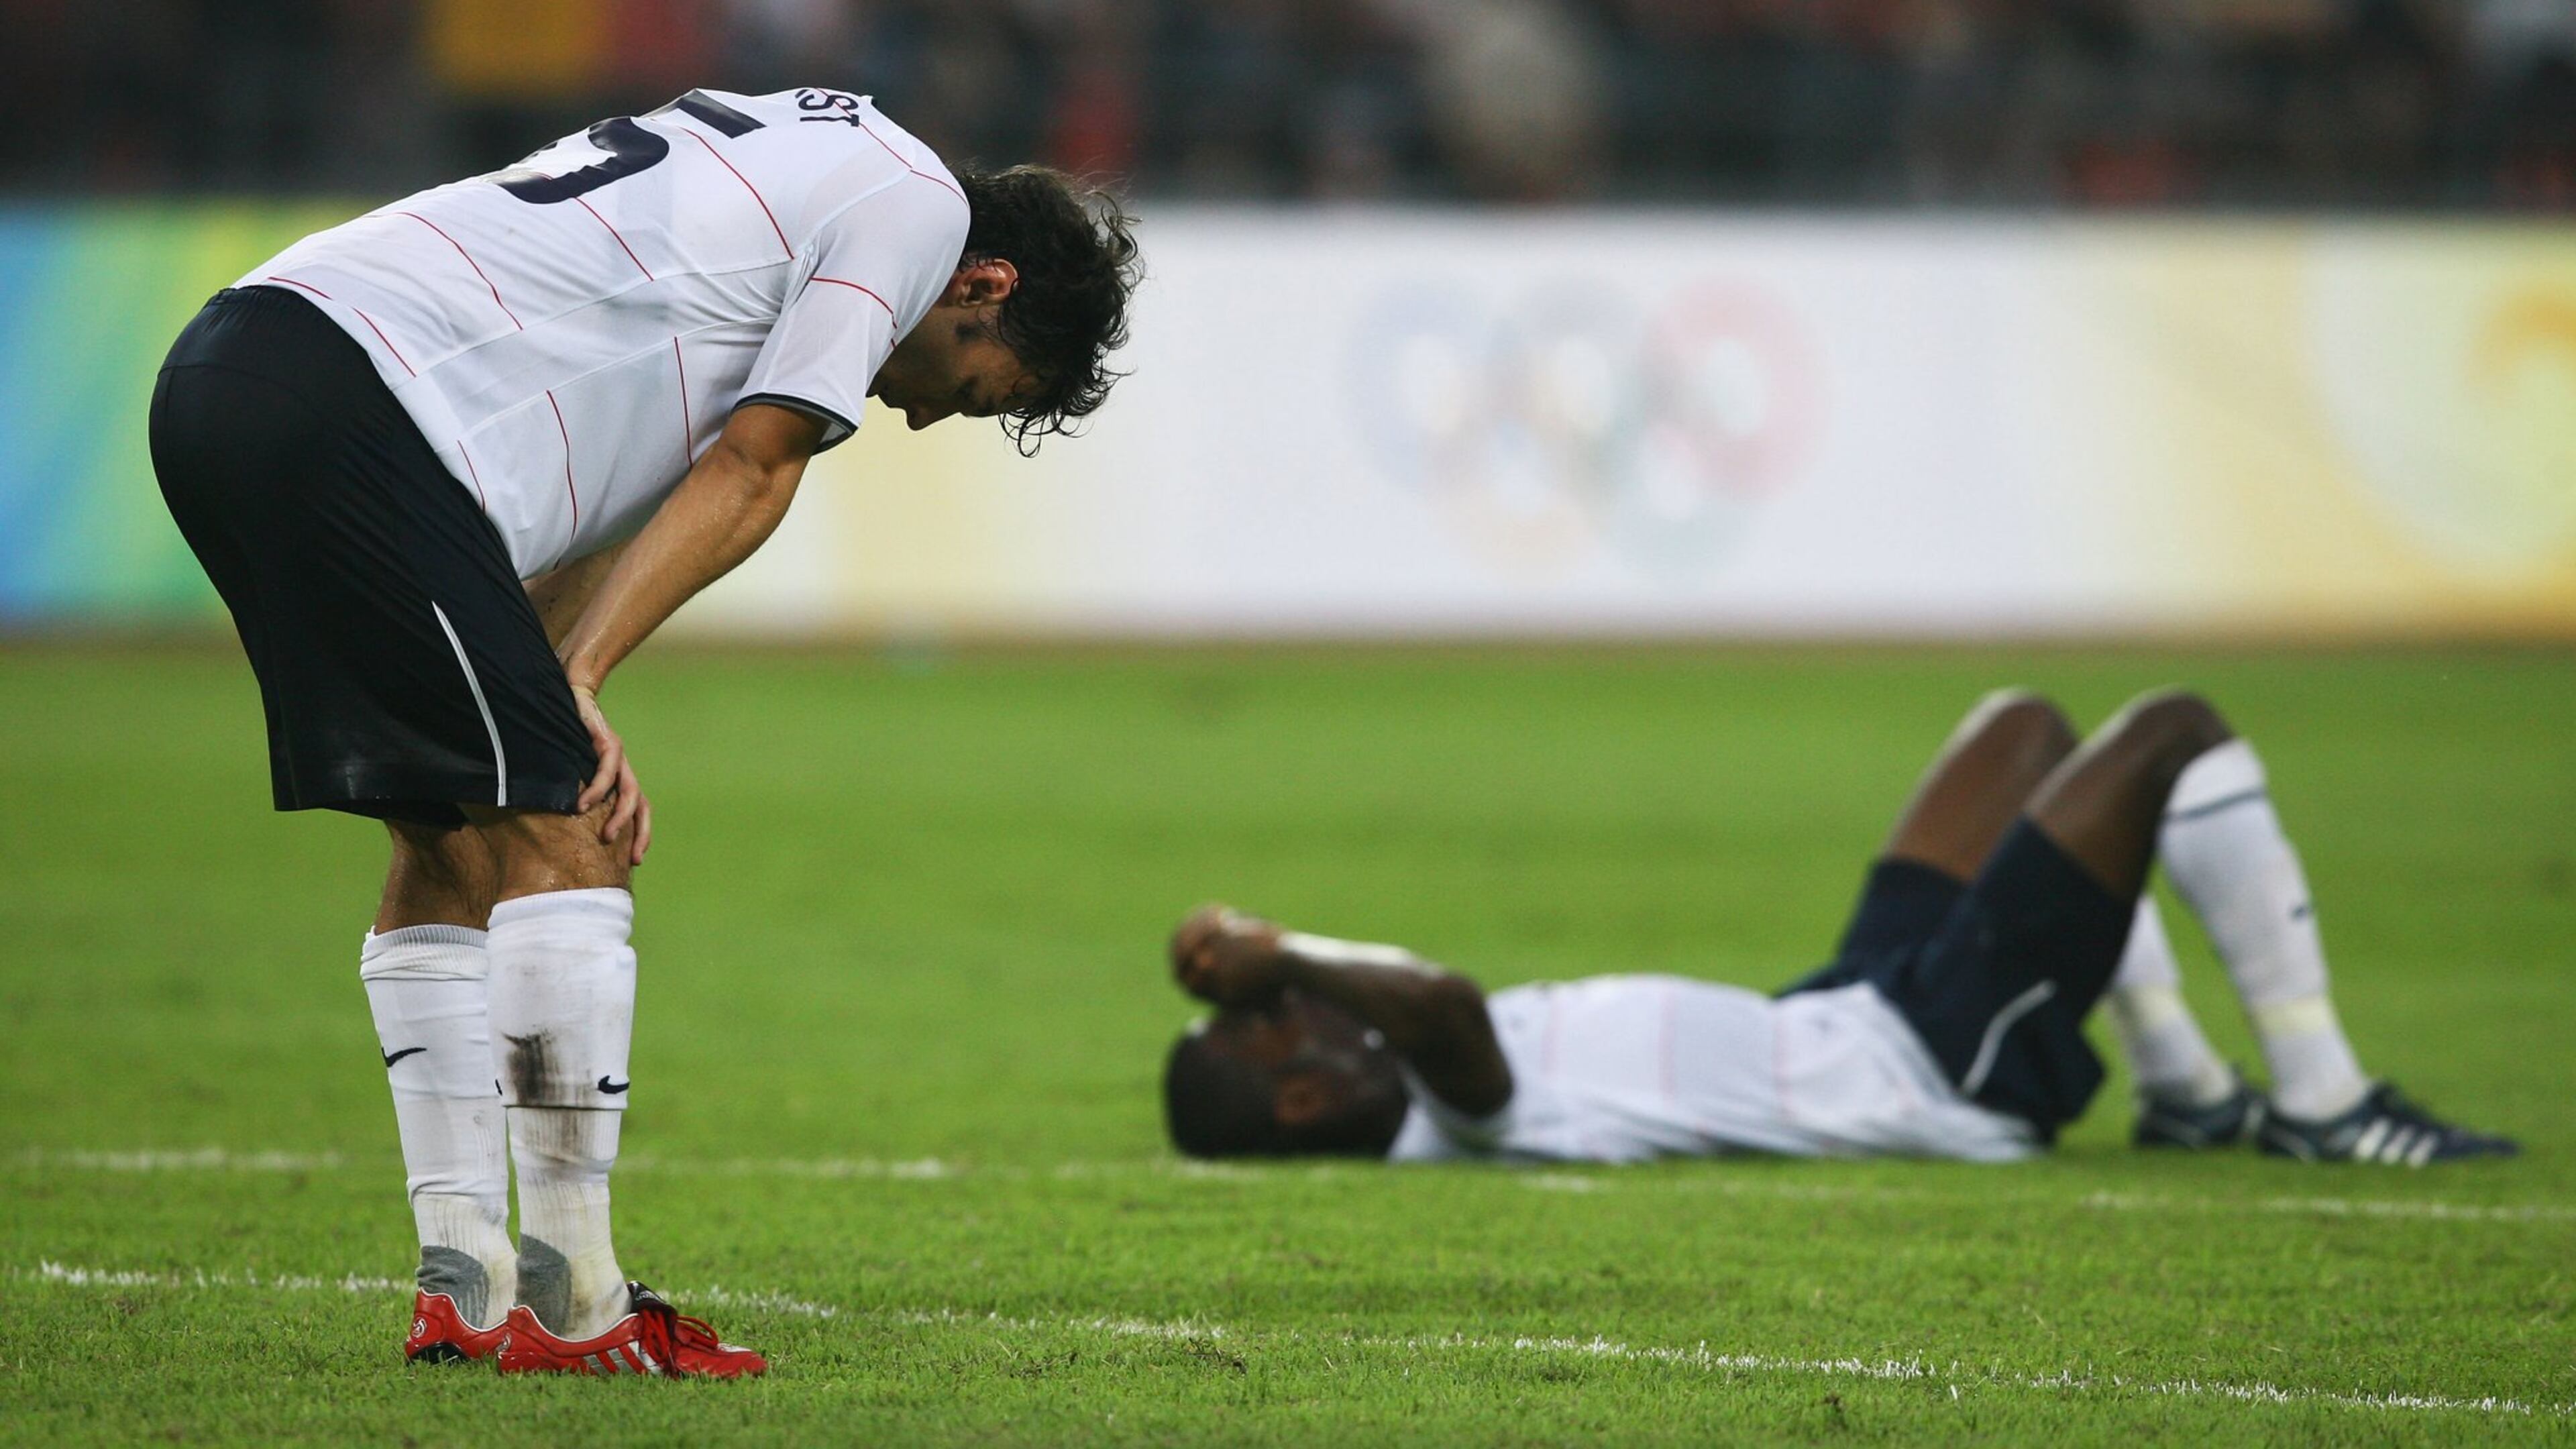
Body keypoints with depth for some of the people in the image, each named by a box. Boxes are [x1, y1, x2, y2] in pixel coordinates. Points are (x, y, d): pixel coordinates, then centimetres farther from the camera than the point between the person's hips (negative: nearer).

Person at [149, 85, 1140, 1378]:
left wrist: (554, 701, 11)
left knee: (453, 843, 14)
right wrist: (575, 686, -2)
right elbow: (749, 473, -1)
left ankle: (464, 1289, 12)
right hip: (348, 405, -10)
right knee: (560, 835, -6)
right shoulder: (919, 205, 4)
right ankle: (572, 1308, -5)